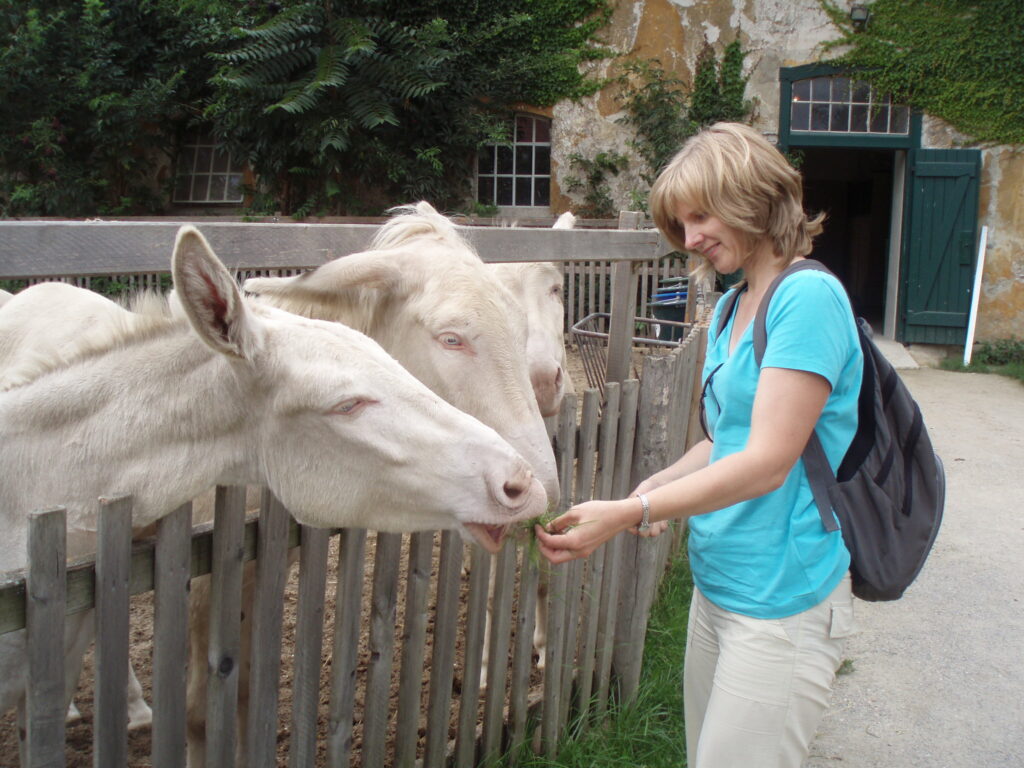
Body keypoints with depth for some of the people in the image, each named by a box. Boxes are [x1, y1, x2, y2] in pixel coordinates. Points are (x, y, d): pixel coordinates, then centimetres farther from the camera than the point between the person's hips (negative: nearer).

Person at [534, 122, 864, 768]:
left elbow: (767, 462, -21)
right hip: (719, 585, 8)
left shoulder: (810, 296, -16)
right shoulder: (731, 307, 11)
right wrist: (658, 488, -1)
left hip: (782, 600, -8)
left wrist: (628, 513, -23)